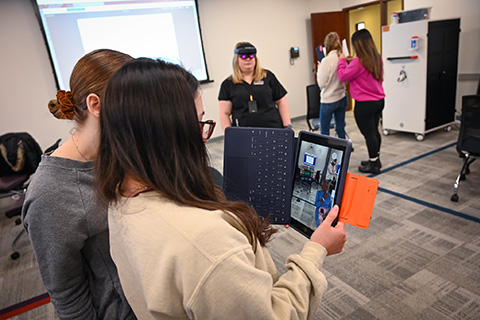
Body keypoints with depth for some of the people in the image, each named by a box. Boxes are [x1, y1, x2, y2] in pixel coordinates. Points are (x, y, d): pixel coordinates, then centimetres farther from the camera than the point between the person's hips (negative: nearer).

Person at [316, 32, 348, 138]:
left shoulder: (327, 60, -18)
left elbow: (321, 83, -13)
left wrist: (319, 69, 0)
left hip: (329, 100, -6)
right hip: (342, 98, 6)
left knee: (324, 130, 6)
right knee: (340, 129, 15)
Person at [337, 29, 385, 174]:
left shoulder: (359, 62, -20)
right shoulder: (377, 59, 6)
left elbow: (342, 76, -12)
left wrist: (342, 60, 2)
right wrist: (351, 62, 10)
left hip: (365, 104, -9)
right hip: (379, 101, 9)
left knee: (368, 133, 1)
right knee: (374, 131, 19)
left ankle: (373, 164, 12)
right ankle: (375, 159, 32)